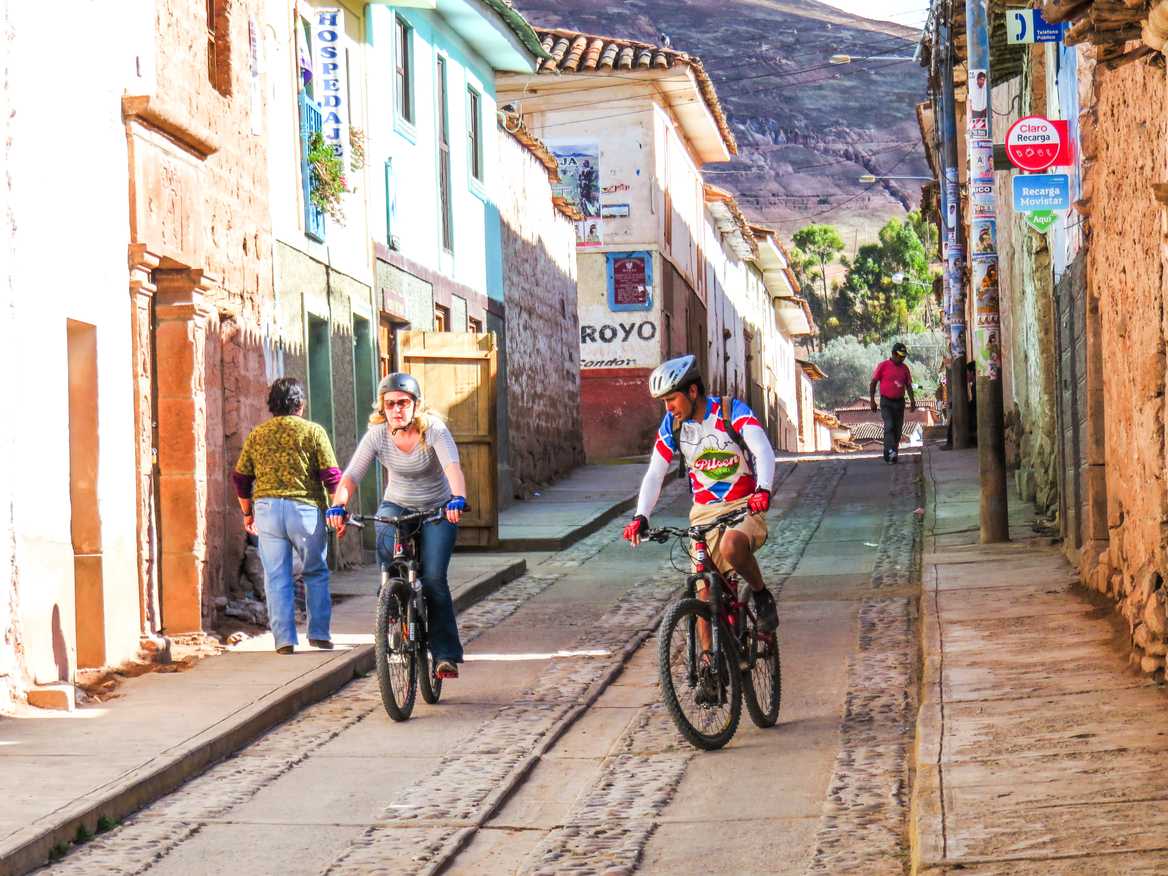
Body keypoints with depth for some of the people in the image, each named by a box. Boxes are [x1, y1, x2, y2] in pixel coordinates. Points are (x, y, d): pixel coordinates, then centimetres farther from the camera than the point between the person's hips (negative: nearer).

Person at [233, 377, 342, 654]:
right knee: (316, 573, 13)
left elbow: (240, 477, 12)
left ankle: (284, 639, 1)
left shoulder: (257, 434, 9)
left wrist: (247, 512, 23)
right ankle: (319, 633, 11)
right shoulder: (313, 431, 0)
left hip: (266, 509, 2)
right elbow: (331, 476, -5)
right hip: (304, 507, -2)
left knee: (276, 577, 5)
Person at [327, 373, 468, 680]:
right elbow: (351, 475, -21)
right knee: (386, 543, -32)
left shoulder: (434, 431, -20)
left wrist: (458, 499, -56)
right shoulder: (377, 435, -13)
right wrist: (338, 506, -40)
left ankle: (446, 653, -6)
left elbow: (453, 467, -37)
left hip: (437, 510, -2)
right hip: (396, 506, 2)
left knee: (433, 577, -17)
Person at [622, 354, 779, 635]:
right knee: (705, 594, -5)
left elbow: (764, 451, -24)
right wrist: (640, 517, -17)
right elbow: (655, 475, -1)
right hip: (704, 512, 4)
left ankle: (762, 595, -9)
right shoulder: (671, 424, 0)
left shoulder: (732, 411, -12)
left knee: (731, 546, -35)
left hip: (743, 506, -4)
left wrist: (763, 490, -43)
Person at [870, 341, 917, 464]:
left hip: (899, 402, 5)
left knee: (898, 429, 3)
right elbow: (873, 383, -1)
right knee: (889, 426, -20)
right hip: (886, 402, -5)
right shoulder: (883, 366, -3)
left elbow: (908, 385, 16)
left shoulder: (904, 368, 10)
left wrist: (912, 400, 3)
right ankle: (891, 451, -30)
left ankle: (890, 454, 11)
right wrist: (872, 401, -8)